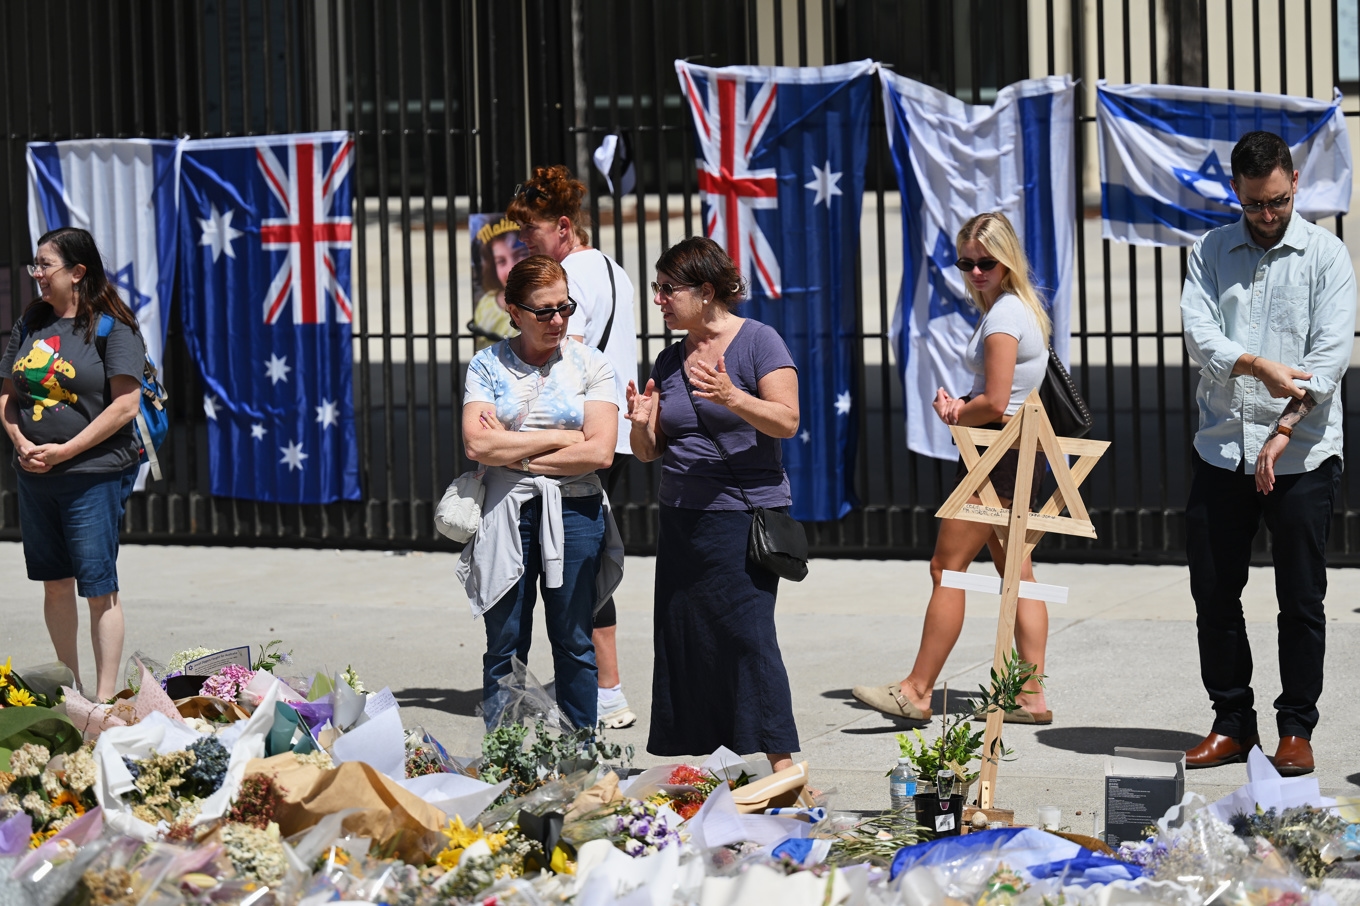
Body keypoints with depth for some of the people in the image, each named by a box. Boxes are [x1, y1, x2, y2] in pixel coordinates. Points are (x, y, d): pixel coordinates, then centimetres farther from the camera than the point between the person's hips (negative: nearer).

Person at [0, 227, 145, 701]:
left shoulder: (112, 327, -8)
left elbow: (125, 404, -14)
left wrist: (64, 450, -16)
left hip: (93, 476, -6)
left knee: (99, 589, -4)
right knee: (55, 584, 13)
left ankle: (105, 698, 0)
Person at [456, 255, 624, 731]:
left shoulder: (590, 365, 3)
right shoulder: (487, 365, 4)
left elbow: (599, 451, -8)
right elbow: (478, 445, -10)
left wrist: (517, 455, -8)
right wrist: (560, 438, -8)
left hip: (573, 513, 0)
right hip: (506, 516, 0)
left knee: (574, 645, 6)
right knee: (504, 647, 4)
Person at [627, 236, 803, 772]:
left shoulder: (758, 341, -3)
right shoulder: (670, 360, 15)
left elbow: (787, 421, -13)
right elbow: (650, 452, 16)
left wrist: (732, 397, -27)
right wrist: (642, 424, -6)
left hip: (746, 513, -7)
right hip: (681, 520, 7)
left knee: (747, 633, -13)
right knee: (682, 640, 4)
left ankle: (781, 763, -10)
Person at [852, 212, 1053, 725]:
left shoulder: (1004, 314, -14)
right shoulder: (1020, 308, 17)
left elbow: (995, 404, -21)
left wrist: (955, 416, -3)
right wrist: (959, 406, 4)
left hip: (998, 450, -10)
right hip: (1021, 451, 11)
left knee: (947, 568, -7)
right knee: (1016, 571, 8)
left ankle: (916, 691, -5)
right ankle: (1031, 696, 7)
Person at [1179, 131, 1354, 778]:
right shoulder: (1210, 253, 9)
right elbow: (1199, 335, -4)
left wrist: (1283, 432, -15)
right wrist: (1259, 366, -21)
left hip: (1301, 455, -3)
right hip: (1222, 451, 3)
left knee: (1301, 600, 0)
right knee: (1213, 592, 6)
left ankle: (1296, 730, 10)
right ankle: (1232, 723, 17)